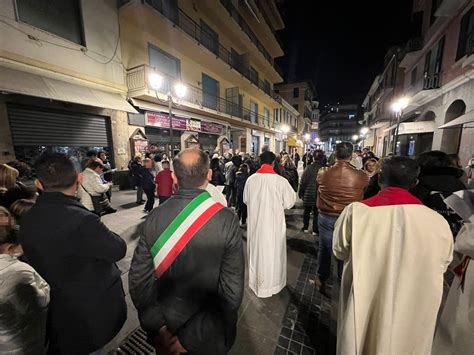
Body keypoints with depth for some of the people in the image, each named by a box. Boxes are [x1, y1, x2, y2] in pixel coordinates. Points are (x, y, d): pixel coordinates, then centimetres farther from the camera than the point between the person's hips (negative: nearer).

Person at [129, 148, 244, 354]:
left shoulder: (155, 217, -18)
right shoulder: (227, 220, -26)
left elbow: (138, 279, -12)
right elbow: (232, 290, -24)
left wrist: (158, 328, -4)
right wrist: (192, 337, -14)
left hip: (168, 326, 2)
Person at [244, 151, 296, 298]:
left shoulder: (251, 179, -10)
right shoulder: (280, 180, -19)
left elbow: (246, 200, 2)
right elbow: (290, 202, -9)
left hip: (255, 223, 3)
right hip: (274, 223, -3)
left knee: (256, 251, 21)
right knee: (272, 252, 16)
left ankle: (256, 281, 42)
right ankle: (272, 283, 36)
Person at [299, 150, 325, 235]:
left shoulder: (309, 167, -11)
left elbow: (303, 182, -8)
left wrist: (300, 193, 2)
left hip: (308, 194, 0)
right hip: (320, 195, 0)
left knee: (307, 211, 16)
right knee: (316, 212, 11)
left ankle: (305, 227, 26)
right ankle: (315, 230, 18)